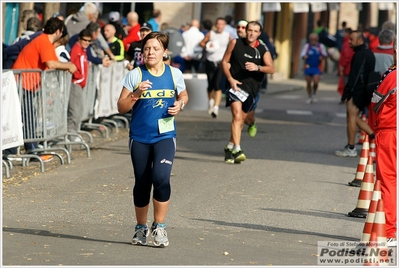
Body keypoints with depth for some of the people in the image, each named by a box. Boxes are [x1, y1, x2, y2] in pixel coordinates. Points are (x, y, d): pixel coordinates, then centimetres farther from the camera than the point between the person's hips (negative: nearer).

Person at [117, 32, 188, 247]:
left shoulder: (174, 74, 2)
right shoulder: (135, 75, -3)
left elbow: (183, 96, 20)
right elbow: (121, 107, -2)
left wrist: (180, 105, -2)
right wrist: (136, 94, -19)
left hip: (165, 135, 0)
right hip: (139, 137, 1)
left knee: (161, 177, -20)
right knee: (142, 183, 8)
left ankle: (159, 227, -7)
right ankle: (141, 227, 26)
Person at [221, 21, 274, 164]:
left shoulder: (263, 50, 1)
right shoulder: (235, 43, -2)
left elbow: (271, 69, -9)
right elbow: (225, 61, 4)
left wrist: (257, 67, -28)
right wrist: (230, 79, -9)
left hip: (251, 89, 3)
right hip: (236, 85, -3)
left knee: (241, 119, 12)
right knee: (237, 115, -20)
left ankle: (230, 147, 30)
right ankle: (237, 150, -27)